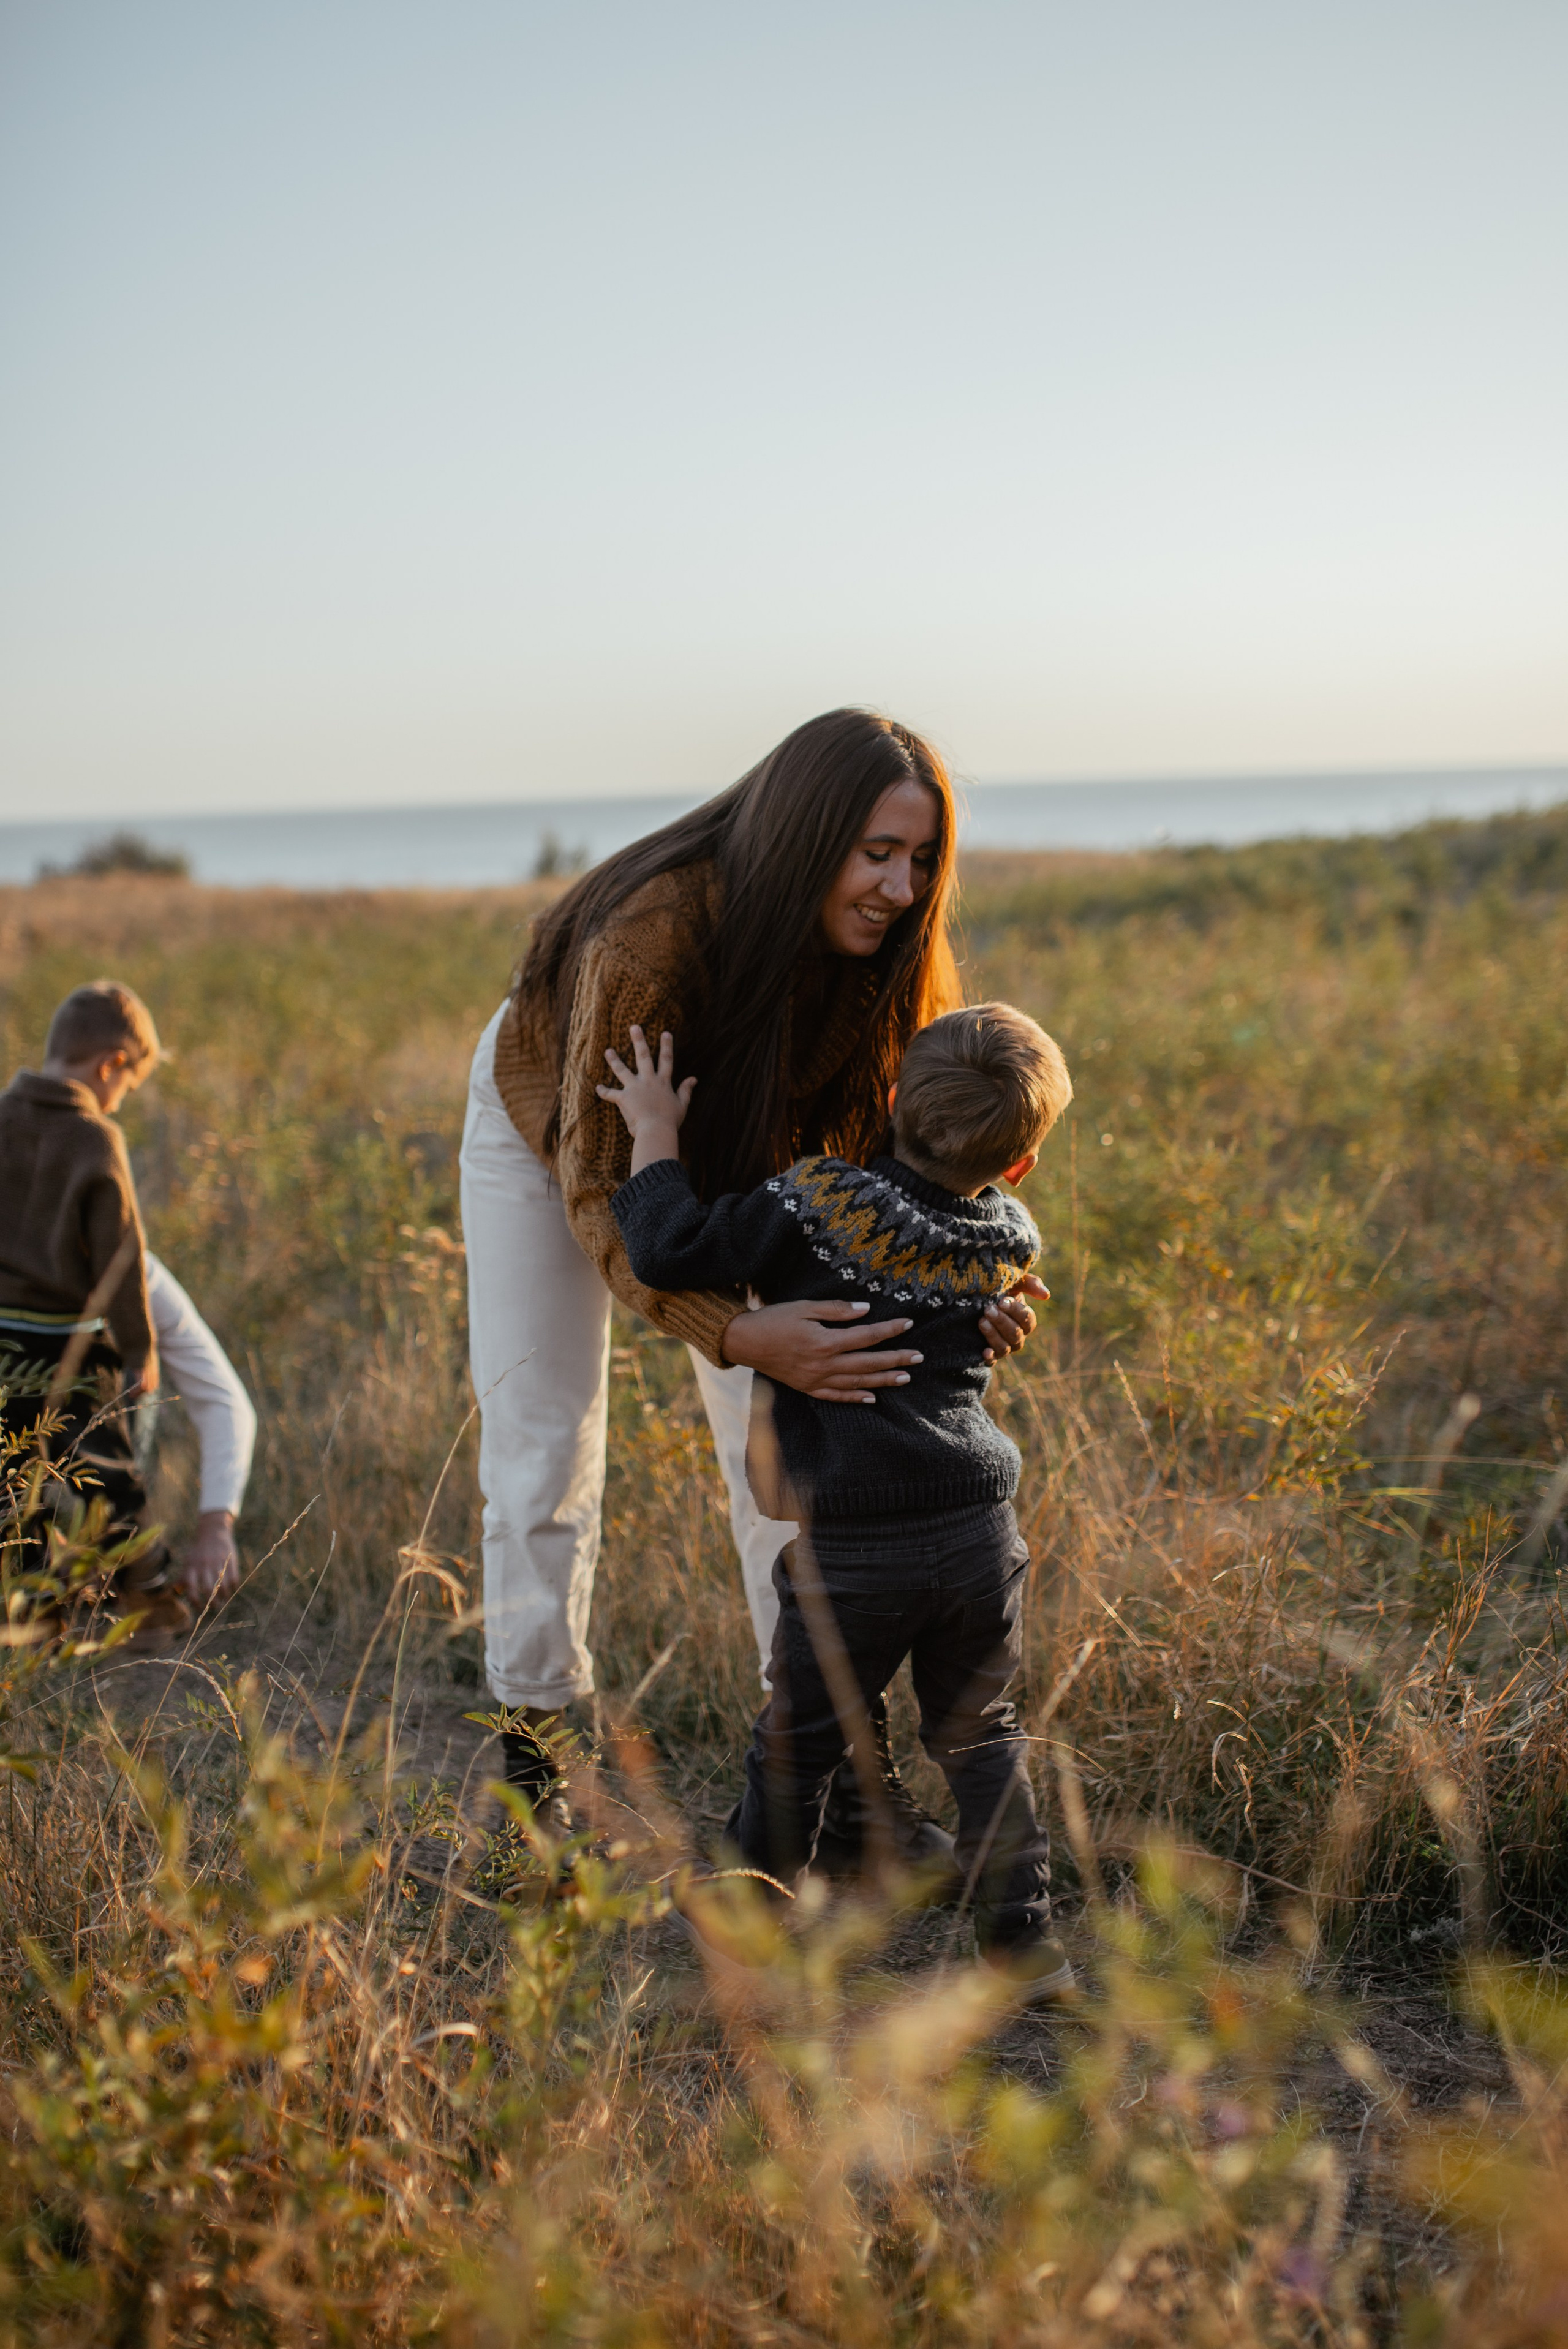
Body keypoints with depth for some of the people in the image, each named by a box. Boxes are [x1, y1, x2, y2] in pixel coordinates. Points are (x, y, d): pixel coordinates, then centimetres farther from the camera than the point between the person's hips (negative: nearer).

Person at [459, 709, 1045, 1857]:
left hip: (726, 1143, 4)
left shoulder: (881, 952, -27)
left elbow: (884, 1144, -16)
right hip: (555, 1125, -3)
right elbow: (594, 1189, -41)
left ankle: (843, 1768, 5)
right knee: (542, 1448, 1)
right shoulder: (650, 934, -43)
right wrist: (737, 1335, -55)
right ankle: (527, 1752, 18)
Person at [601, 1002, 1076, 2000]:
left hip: (850, 1551, -3)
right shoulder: (1011, 1243, 1)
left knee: (799, 1745, 13)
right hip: (980, 1535, 4)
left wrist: (656, 1140, 1)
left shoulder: (818, 1204, -14)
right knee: (980, 1737, 19)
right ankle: (1024, 1939, 22)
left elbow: (673, 1253, -13)